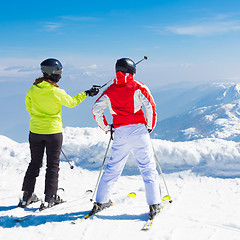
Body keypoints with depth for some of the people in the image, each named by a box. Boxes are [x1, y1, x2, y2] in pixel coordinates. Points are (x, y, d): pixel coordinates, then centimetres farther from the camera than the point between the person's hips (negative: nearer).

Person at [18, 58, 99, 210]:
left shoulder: (33, 89, -4)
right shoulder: (57, 92, -17)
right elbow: (71, 102, 0)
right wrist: (86, 94, 14)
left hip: (35, 131, 4)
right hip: (53, 131, -4)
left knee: (35, 163, 17)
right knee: (53, 165, 8)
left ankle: (27, 196, 21)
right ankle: (49, 198, 10)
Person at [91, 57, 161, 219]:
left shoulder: (110, 90, 11)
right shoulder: (138, 87, 1)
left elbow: (96, 110, 8)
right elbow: (150, 106, -8)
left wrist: (106, 127, 18)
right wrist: (150, 126, 5)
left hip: (120, 134, 3)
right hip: (138, 130, -3)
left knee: (113, 168, 15)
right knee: (148, 168, 2)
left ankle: (101, 201, 20)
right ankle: (154, 205, -1)